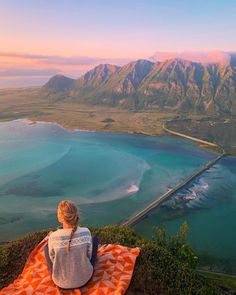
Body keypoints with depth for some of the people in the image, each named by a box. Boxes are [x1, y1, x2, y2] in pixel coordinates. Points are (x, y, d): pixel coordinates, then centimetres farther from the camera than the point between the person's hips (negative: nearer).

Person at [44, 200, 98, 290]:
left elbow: (53, 260, -8)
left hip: (61, 283, 0)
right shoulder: (86, 232, -23)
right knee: (95, 239, 21)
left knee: (47, 247, 22)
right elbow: (89, 256, -7)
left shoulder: (53, 237, -26)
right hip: (85, 278, 0)